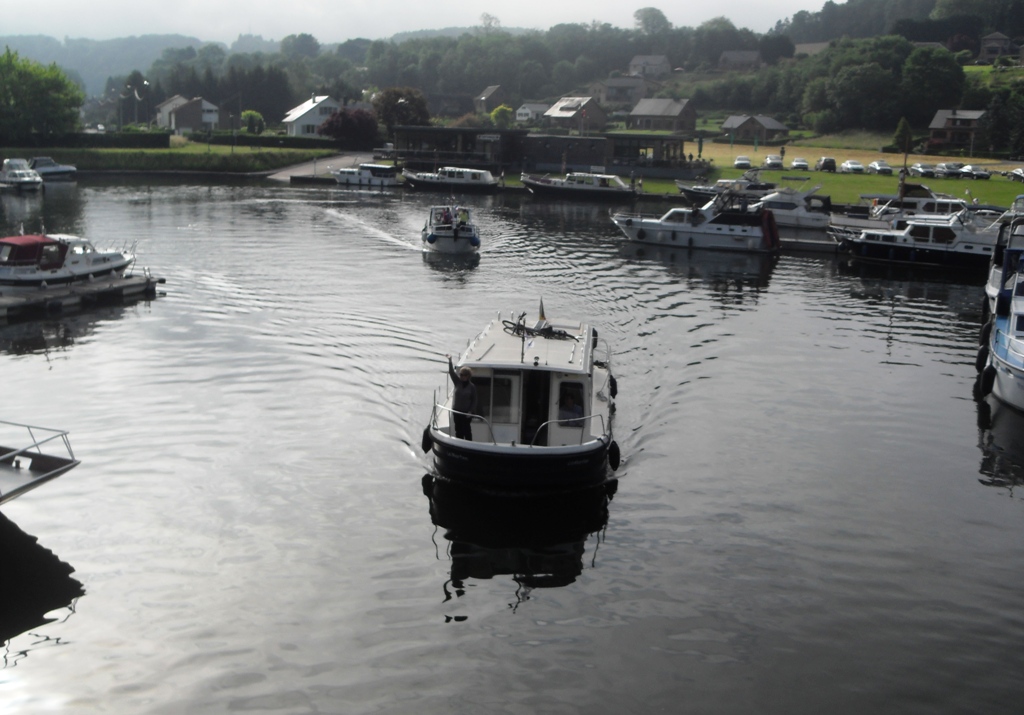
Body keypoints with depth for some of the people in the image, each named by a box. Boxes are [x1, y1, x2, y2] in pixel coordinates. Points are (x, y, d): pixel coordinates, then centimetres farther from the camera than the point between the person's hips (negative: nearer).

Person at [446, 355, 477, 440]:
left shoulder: (472, 387, -6)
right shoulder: (457, 382, 1)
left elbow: (474, 400, -3)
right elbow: (451, 372, -9)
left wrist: (471, 411, -12)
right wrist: (450, 361, -21)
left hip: (466, 412, -3)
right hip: (456, 411, 3)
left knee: (467, 430, 0)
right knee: (458, 430, 8)